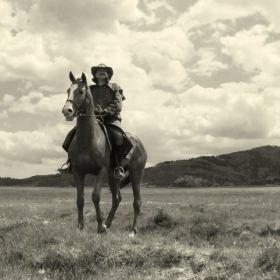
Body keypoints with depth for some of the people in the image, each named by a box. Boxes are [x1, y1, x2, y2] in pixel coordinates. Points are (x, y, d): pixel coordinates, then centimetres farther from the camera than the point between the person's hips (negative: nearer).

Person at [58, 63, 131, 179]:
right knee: (73, 134, -18)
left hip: (111, 119, -3)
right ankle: (71, 164, -11)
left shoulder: (115, 87, 13)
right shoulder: (90, 89, 21)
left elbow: (117, 106, 0)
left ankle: (119, 167, -27)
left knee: (119, 137, -35)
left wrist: (105, 111, -18)